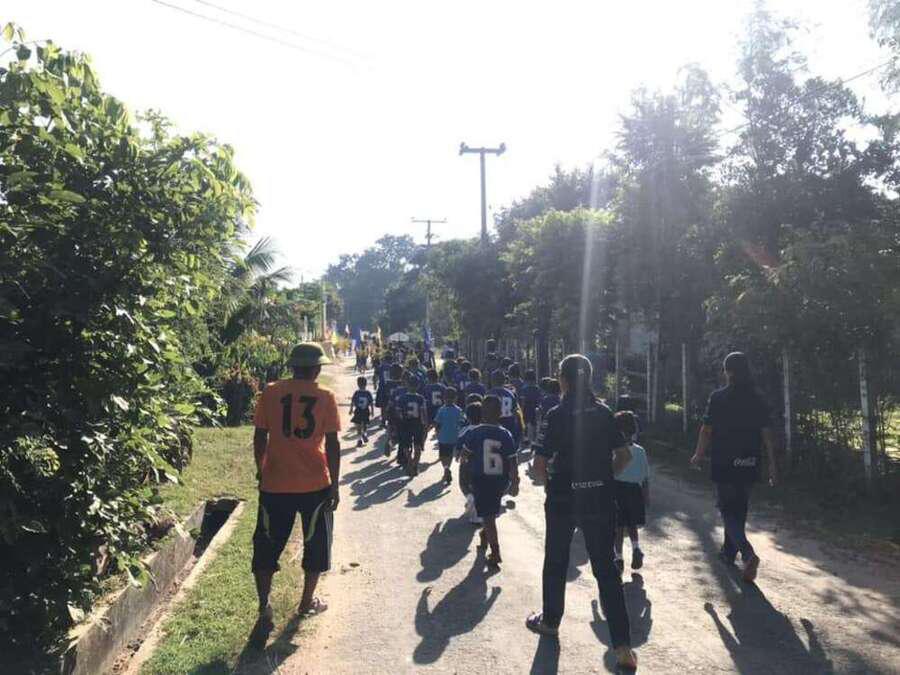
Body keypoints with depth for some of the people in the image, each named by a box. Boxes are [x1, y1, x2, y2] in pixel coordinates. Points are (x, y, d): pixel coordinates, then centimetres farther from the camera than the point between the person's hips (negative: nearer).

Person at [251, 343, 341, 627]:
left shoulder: (270, 393, -2)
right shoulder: (325, 397, -5)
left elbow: (260, 437, 1)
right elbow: (332, 444, -6)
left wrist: (261, 471, 15)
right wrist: (334, 485, 1)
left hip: (275, 483, 1)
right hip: (316, 484, 0)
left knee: (267, 545, 13)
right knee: (316, 542, 17)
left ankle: (264, 606, 6)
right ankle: (308, 601, 27)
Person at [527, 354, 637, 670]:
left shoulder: (556, 415, -12)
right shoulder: (604, 412, 0)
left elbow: (539, 463, -14)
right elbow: (624, 454, 4)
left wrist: (549, 482, 5)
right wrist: (603, 476, 13)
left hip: (563, 499, -3)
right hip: (600, 500, 3)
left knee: (556, 563, 18)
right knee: (606, 568, 8)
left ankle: (550, 620, 37)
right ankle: (622, 646, 5)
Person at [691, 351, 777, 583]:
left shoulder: (718, 397, -8)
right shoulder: (757, 399, 3)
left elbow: (707, 429, -7)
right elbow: (766, 432, 0)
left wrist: (699, 455, 6)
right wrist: (772, 463, 4)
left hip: (724, 463, -4)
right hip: (749, 464, 4)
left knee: (728, 510, 0)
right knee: (739, 509, 18)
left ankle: (748, 553, -20)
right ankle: (729, 552, 30)